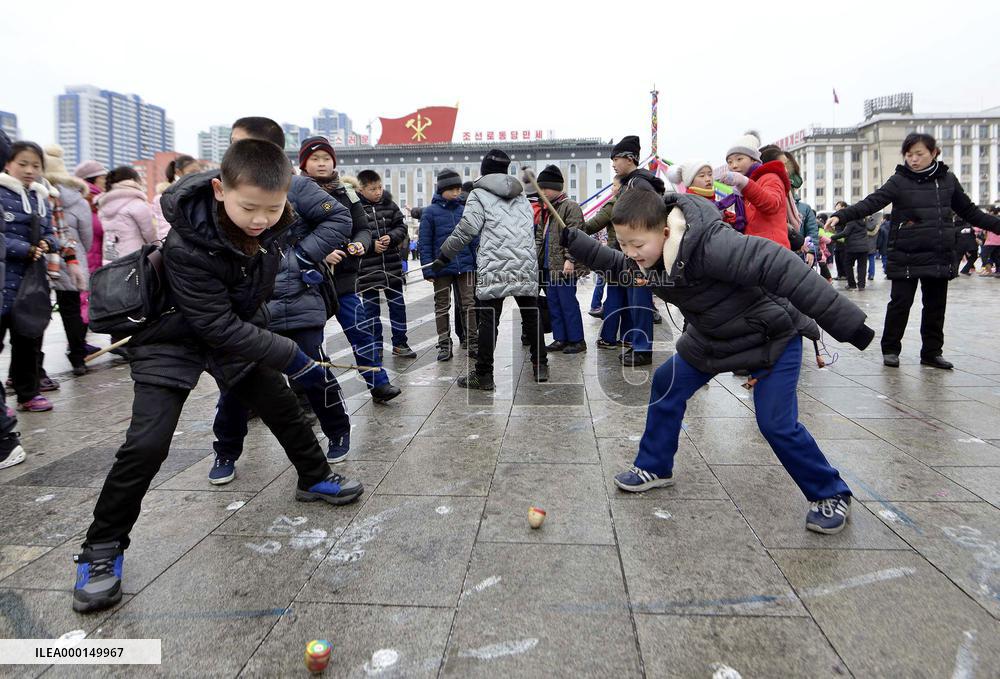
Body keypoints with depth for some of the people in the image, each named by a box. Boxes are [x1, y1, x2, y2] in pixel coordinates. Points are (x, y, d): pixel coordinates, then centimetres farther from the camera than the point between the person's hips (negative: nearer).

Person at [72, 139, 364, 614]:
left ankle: (314, 479, 36)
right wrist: (291, 357, -31)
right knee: (147, 443, -14)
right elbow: (218, 326, -33)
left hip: (239, 329, 6)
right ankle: (102, 549, 5)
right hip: (173, 340, -6)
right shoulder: (187, 246, -36)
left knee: (282, 406, 12)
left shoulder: (272, 222, -16)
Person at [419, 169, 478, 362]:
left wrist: (478, 263, 3)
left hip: (466, 266, 2)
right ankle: (444, 345, 19)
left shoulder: (464, 210, 4)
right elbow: (425, 243, -4)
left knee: (469, 304, 4)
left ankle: (473, 342, 13)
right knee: (442, 306, 9)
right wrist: (428, 270, -9)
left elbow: (475, 239, 8)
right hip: (442, 268, -1)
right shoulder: (430, 212, -4)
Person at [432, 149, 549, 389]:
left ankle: (483, 374, -1)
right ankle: (540, 366, 20)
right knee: (531, 315, 14)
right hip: (527, 266, 6)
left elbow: (466, 230, -7)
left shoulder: (480, 194, 2)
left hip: (494, 269, -5)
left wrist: (444, 255, 1)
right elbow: (531, 227, 17)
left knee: (488, 320, -3)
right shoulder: (521, 196, 21)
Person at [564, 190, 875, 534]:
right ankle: (654, 468, 27)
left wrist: (846, 323, -41)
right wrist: (575, 244, 0)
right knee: (667, 384, 9)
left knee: (777, 423, -13)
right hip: (710, 337, 8)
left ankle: (831, 495, 12)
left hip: (773, 337, -8)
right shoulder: (646, 254, -11)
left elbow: (780, 269, -42)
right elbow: (617, 266, 12)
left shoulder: (713, 246, -39)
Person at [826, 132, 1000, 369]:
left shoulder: (947, 180, 8)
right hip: (906, 257, -4)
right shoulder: (899, 181, -4)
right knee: (900, 303, 0)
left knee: (936, 305, 10)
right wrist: (841, 216, -33)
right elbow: (870, 203, -18)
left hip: (940, 256, 4)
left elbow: (970, 212, 19)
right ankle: (890, 349, 13)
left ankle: (932, 352, 22)